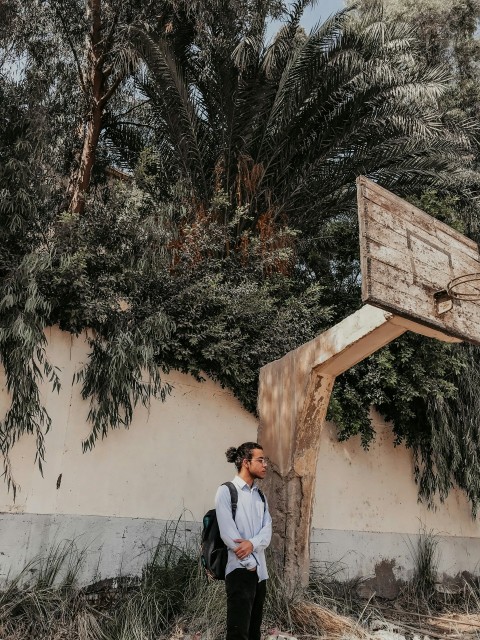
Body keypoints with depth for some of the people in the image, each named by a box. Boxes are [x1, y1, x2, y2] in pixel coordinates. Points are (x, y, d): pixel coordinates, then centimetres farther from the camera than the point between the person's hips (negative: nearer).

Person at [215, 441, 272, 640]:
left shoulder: (260, 496, 15)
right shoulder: (226, 491, -6)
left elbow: (267, 531, 4)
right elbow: (228, 533, -13)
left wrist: (252, 544, -17)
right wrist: (250, 563, -10)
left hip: (260, 570, 7)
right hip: (240, 569, -7)